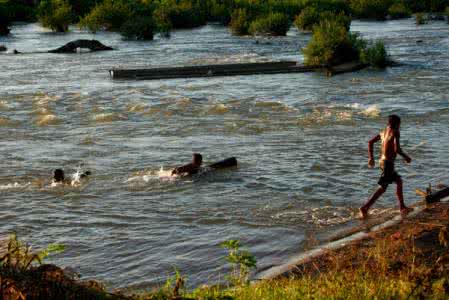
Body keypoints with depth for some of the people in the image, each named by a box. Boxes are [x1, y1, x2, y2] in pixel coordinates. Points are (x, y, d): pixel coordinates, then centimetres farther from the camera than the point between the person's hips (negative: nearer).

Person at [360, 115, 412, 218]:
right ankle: (365, 208, -17)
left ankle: (402, 207, 29)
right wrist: (406, 157, -5)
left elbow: (370, 142, 14)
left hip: (382, 161, 9)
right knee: (382, 188, -10)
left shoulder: (383, 132, 12)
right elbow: (397, 149, -22)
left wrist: (370, 158, 19)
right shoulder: (395, 132, -11)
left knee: (399, 181, 23)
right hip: (388, 162, -9)